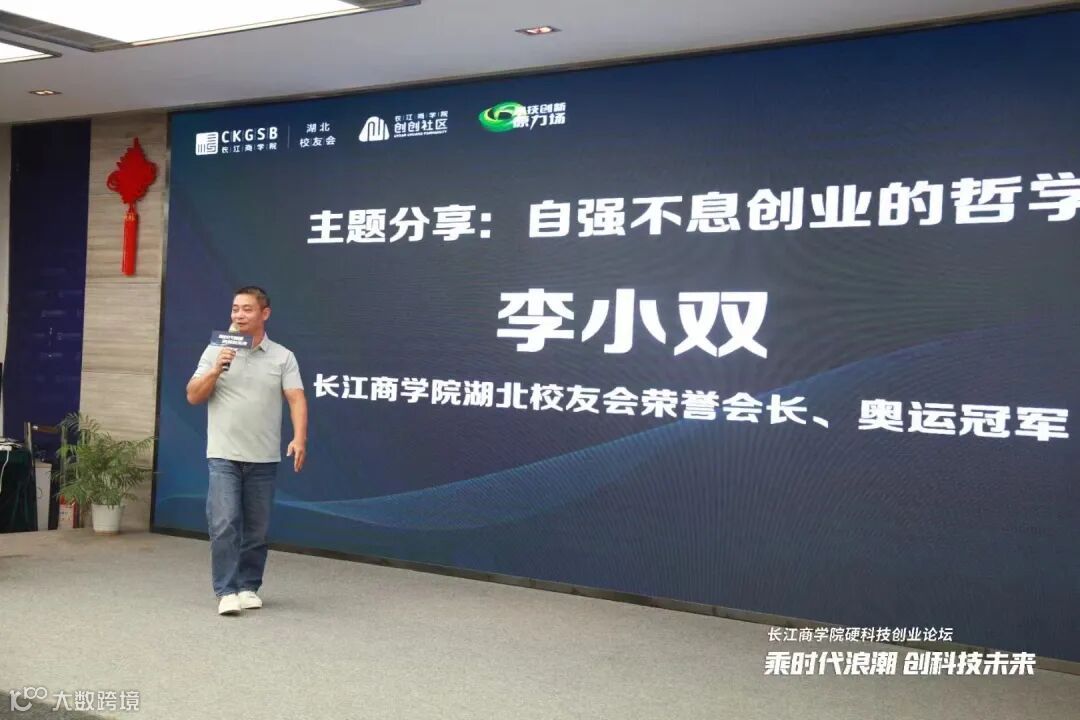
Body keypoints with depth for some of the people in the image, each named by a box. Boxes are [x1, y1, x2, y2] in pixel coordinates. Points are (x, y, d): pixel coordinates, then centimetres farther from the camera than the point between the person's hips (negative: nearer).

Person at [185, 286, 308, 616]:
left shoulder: (283, 357, 4)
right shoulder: (215, 351, 5)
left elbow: (296, 399, -4)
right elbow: (193, 396, 2)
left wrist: (299, 438, -19)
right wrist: (215, 371, -15)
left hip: (263, 458, 1)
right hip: (224, 455, -1)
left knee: (257, 528, 8)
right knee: (224, 524, -10)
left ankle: (249, 587, 21)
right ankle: (227, 591, -5)